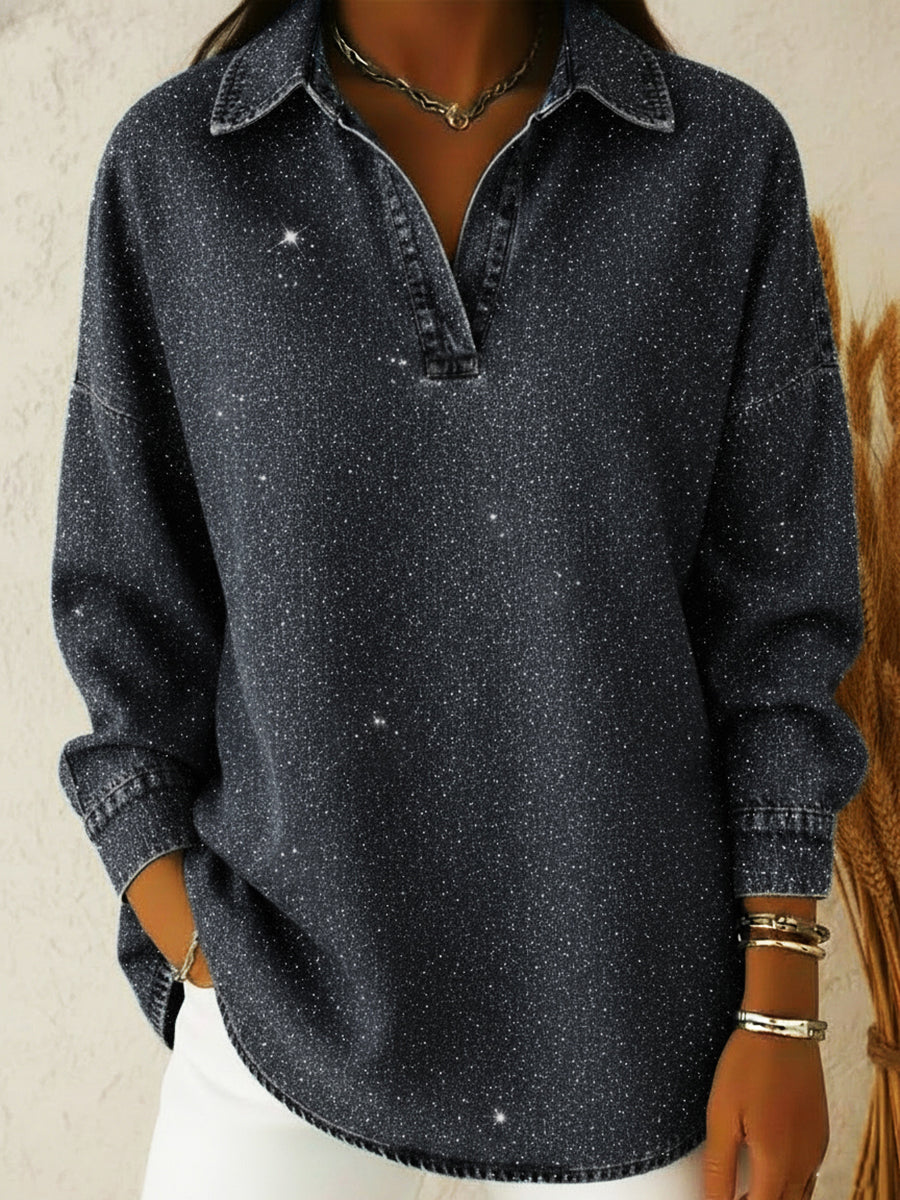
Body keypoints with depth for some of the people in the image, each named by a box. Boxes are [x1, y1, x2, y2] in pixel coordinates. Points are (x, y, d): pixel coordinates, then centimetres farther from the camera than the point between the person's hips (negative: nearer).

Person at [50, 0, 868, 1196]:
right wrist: (202, 976, -5)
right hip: (293, 1027, 0)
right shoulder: (175, 168, -4)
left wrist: (781, 1008, -4)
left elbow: (776, 602, -3)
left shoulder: (725, 157, -5)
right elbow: (137, 609, 0)